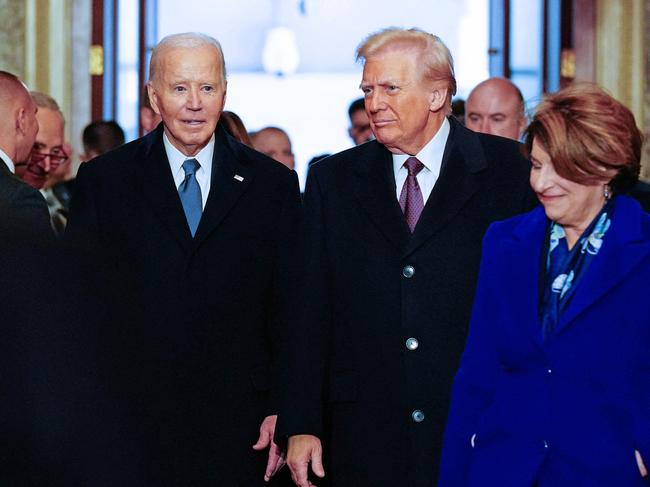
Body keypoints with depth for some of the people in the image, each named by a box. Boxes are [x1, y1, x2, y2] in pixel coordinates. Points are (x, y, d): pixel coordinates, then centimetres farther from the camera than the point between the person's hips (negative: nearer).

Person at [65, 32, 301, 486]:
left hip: (237, 425, 1)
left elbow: (288, 312, 6)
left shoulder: (273, 184, 6)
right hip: (131, 422, 0)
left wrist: (283, 412, 0)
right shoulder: (102, 181, 4)